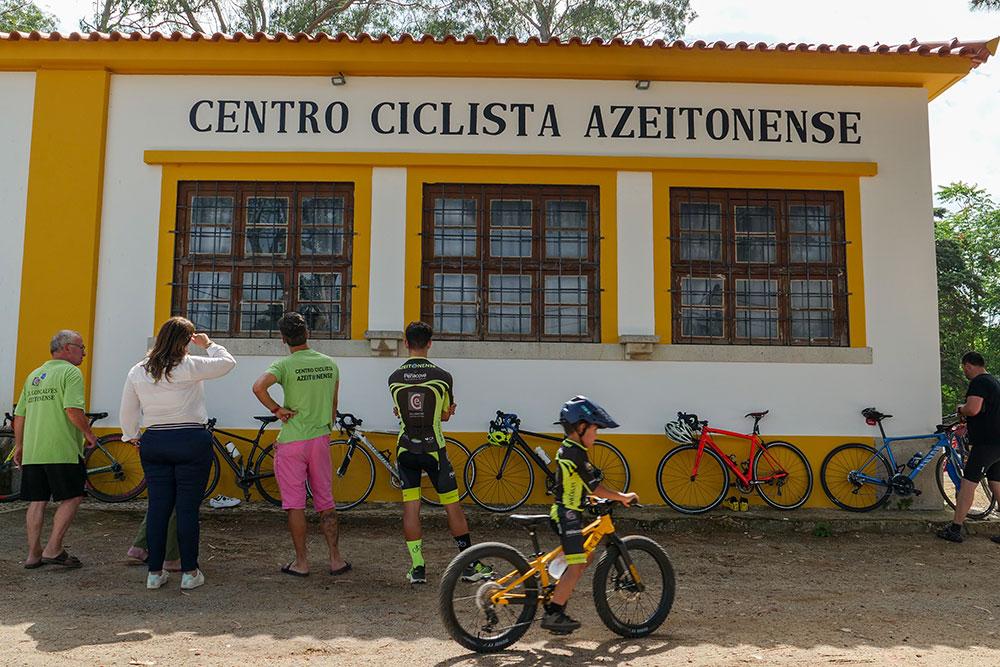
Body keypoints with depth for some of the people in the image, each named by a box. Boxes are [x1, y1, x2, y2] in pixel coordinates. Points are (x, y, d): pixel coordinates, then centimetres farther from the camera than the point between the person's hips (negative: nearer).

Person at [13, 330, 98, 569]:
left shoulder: (34, 375, 18)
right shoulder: (70, 372, -7)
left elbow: (19, 415, 19)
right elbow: (73, 409, -19)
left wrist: (19, 446, 26)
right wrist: (89, 433, -6)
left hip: (32, 451, 8)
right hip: (62, 450, -8)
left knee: (37, 501, 12)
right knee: (72, 498, 1)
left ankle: (33, 554, 16)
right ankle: (53, 550, -1)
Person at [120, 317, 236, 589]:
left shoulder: (138, 372, 6)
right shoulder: (189, 367, -10)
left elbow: (127, 410, 11)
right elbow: (227, 362, -2)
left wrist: (131, 436, 25)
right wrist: (208, 344, 12)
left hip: (153, 443, 5)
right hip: (191, 442, -4)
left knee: (157, 507, 8)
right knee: (187, 508, 1)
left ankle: (154, 572, 14)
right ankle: (190, 572, 8)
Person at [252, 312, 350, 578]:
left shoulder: (285, 365, -10)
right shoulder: (330, 363, 5)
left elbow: (259, 387, -27)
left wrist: (276, 409, -12)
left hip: (292, 442, -4)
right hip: (321, 439, 4)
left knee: (295, 504, 5)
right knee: (325, 502, 12)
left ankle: (301, 563, 12)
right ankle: (336, 560, 16)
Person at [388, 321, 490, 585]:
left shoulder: (394, 378, -1)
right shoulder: (442, 377, -8)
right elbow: (445, 415, 2)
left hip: (406, 449, 2)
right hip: (433, 449, -2)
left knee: (410, 507, 7)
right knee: (452, 505, 6)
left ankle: (417, 568, 8)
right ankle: (470, 565, 12)